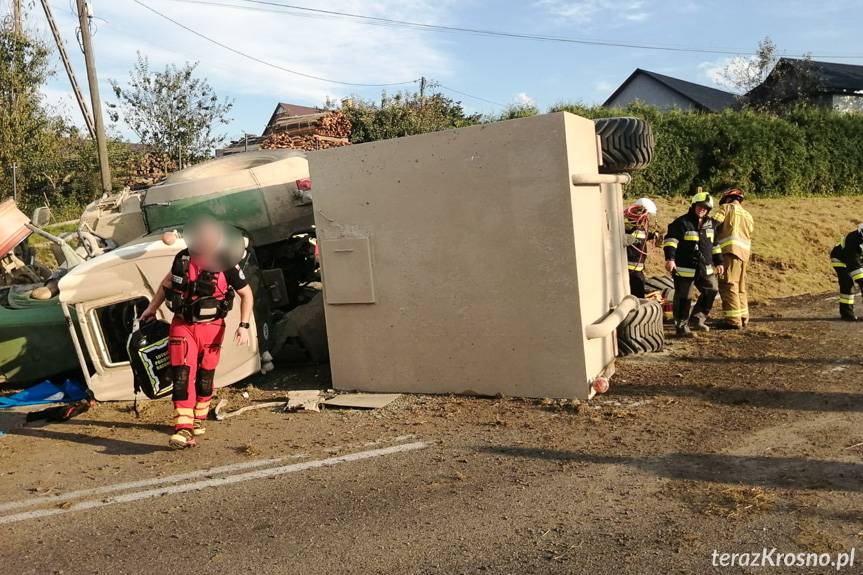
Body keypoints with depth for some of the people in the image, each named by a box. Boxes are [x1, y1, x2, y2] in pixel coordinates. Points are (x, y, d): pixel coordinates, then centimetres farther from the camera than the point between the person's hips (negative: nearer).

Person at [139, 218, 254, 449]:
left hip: (211, 327, -1)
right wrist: (152, 308, 22)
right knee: (182, 375, -12)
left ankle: (199, 419, 34)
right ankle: (184, 430, -15)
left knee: (205, 377, 12)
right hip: (182, 326, 1)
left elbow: (246, 294, -2)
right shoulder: (182, 258, -5)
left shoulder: (225, 265, -14)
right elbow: (168, 281, 16)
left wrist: (244, 325, -12)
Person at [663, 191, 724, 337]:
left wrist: (718, 262, 23)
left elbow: (714, 244, 23)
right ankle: (681, 327, 7)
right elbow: (670, 239, -19)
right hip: (685, 268, -7)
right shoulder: (682, 222, -9)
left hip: (705, 268, 7)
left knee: (712, 290, 6)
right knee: (683, 298, -1)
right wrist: (670, 258, -30)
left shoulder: (710, 224, 13)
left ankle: (697, 318, 17)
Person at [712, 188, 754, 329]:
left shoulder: (727, 208, 7)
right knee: (740, 286, 16)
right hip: (744, 252, 8)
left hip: (730, 250, -8)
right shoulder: (748, 215, 29)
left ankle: (733, 320, -14)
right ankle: (743, 318, 23)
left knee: (728, 284, -9)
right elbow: (749, 235, 22)